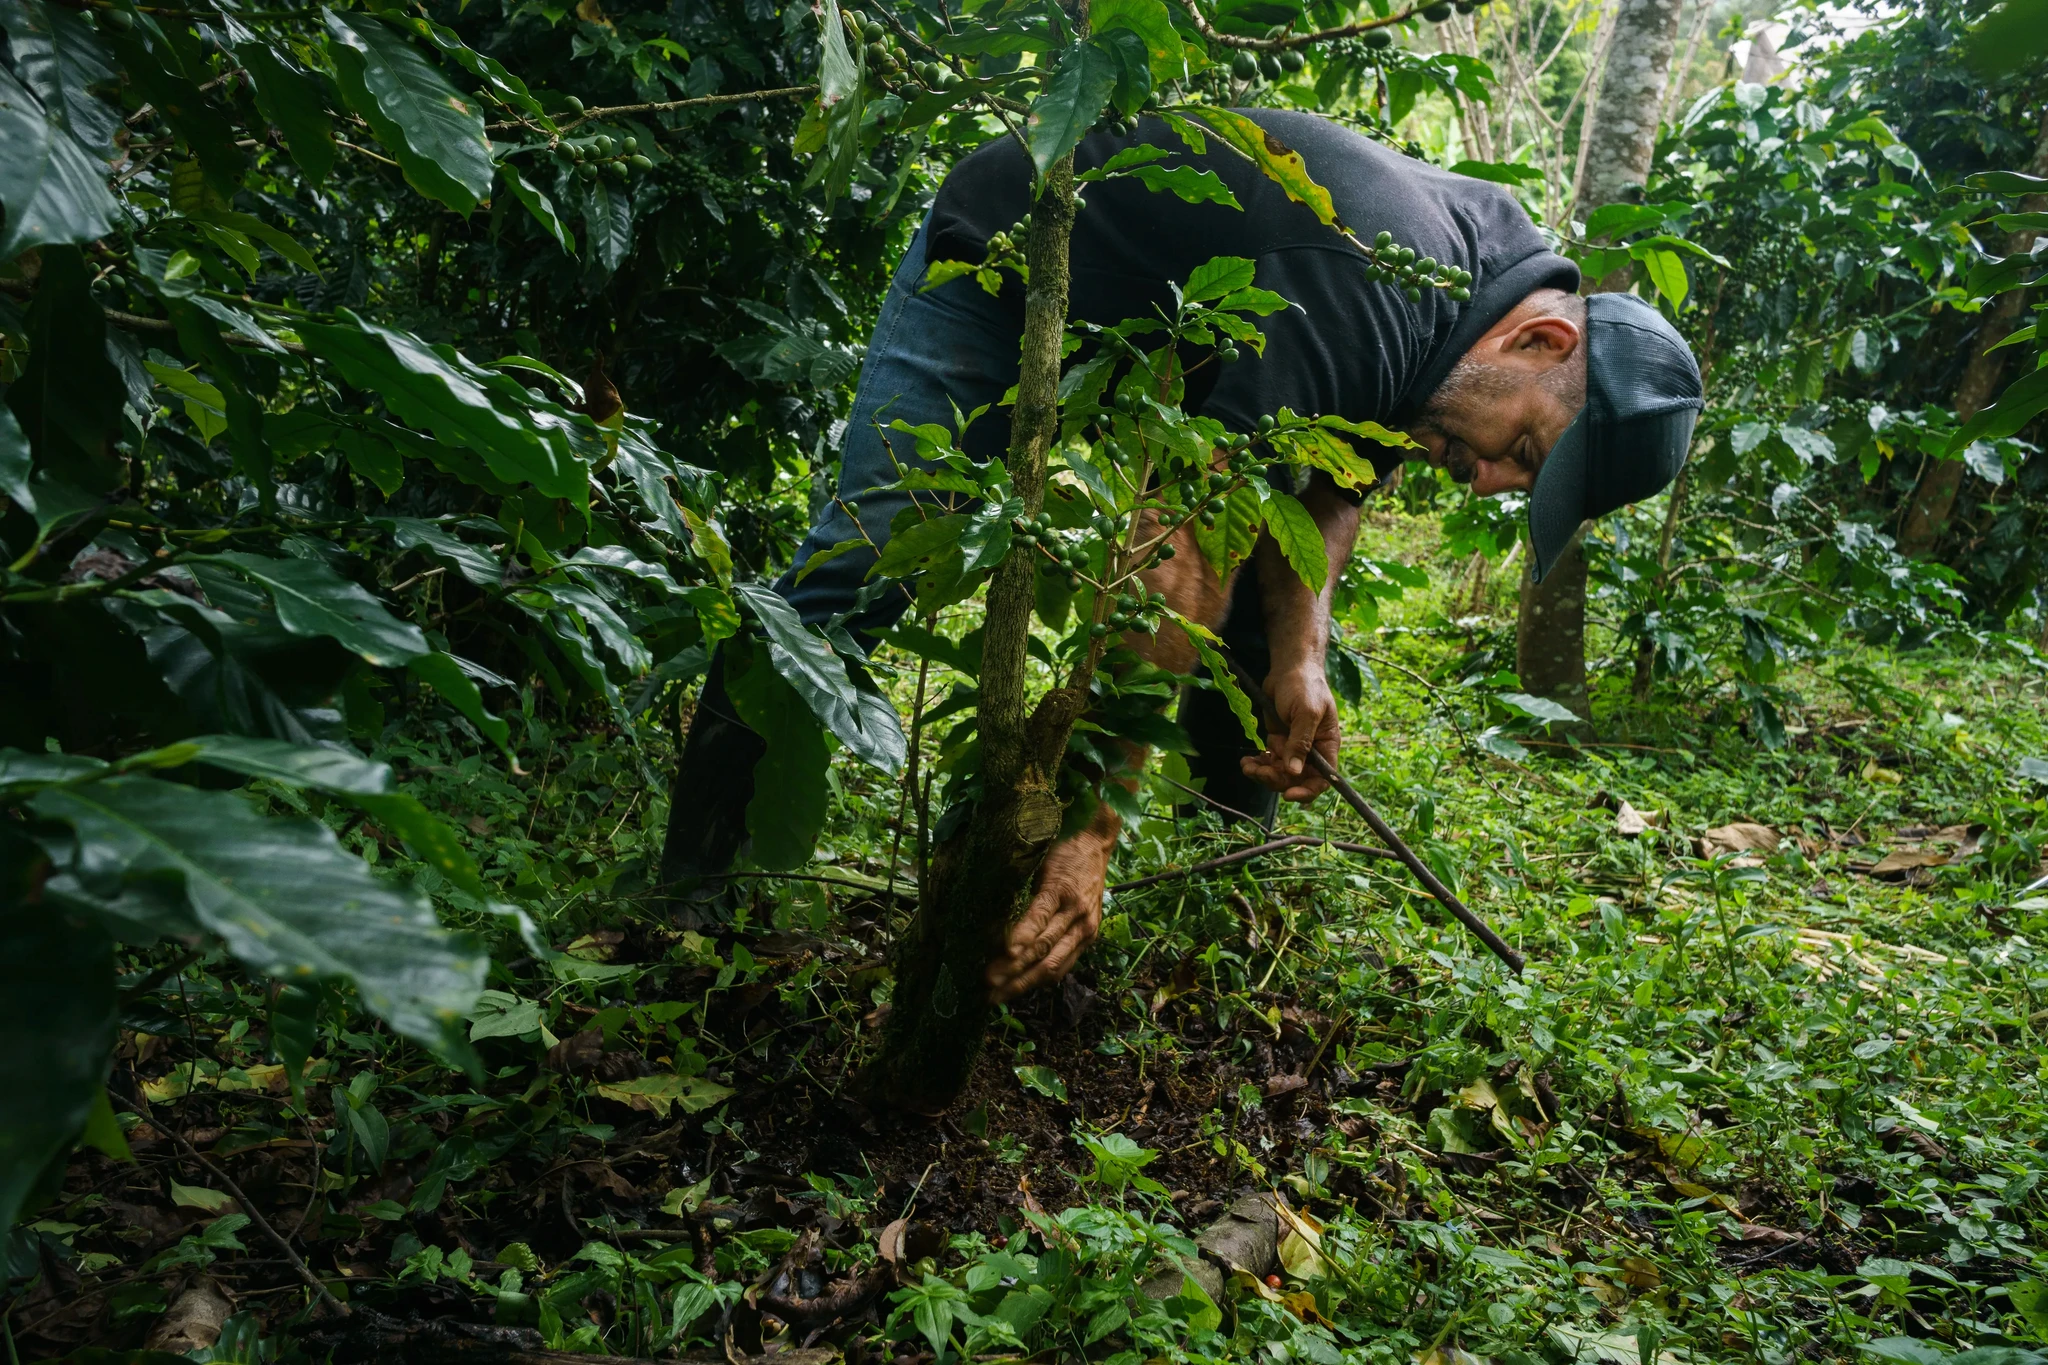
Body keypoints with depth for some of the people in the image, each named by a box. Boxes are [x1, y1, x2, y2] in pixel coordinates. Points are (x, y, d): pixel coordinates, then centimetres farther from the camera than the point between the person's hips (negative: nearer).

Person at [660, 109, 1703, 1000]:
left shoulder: (1507, 272, -9)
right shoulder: (1366, 296, -37)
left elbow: (1331, 481, -3)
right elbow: (1192, 550, -42)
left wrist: (1298, 655, -20)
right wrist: (1096, 826, -43)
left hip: (1171, 327, 8)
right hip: (1001, 259, -8)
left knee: (1258, 622, -2)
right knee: (868, 563, -19)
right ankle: (689, 888, -8)